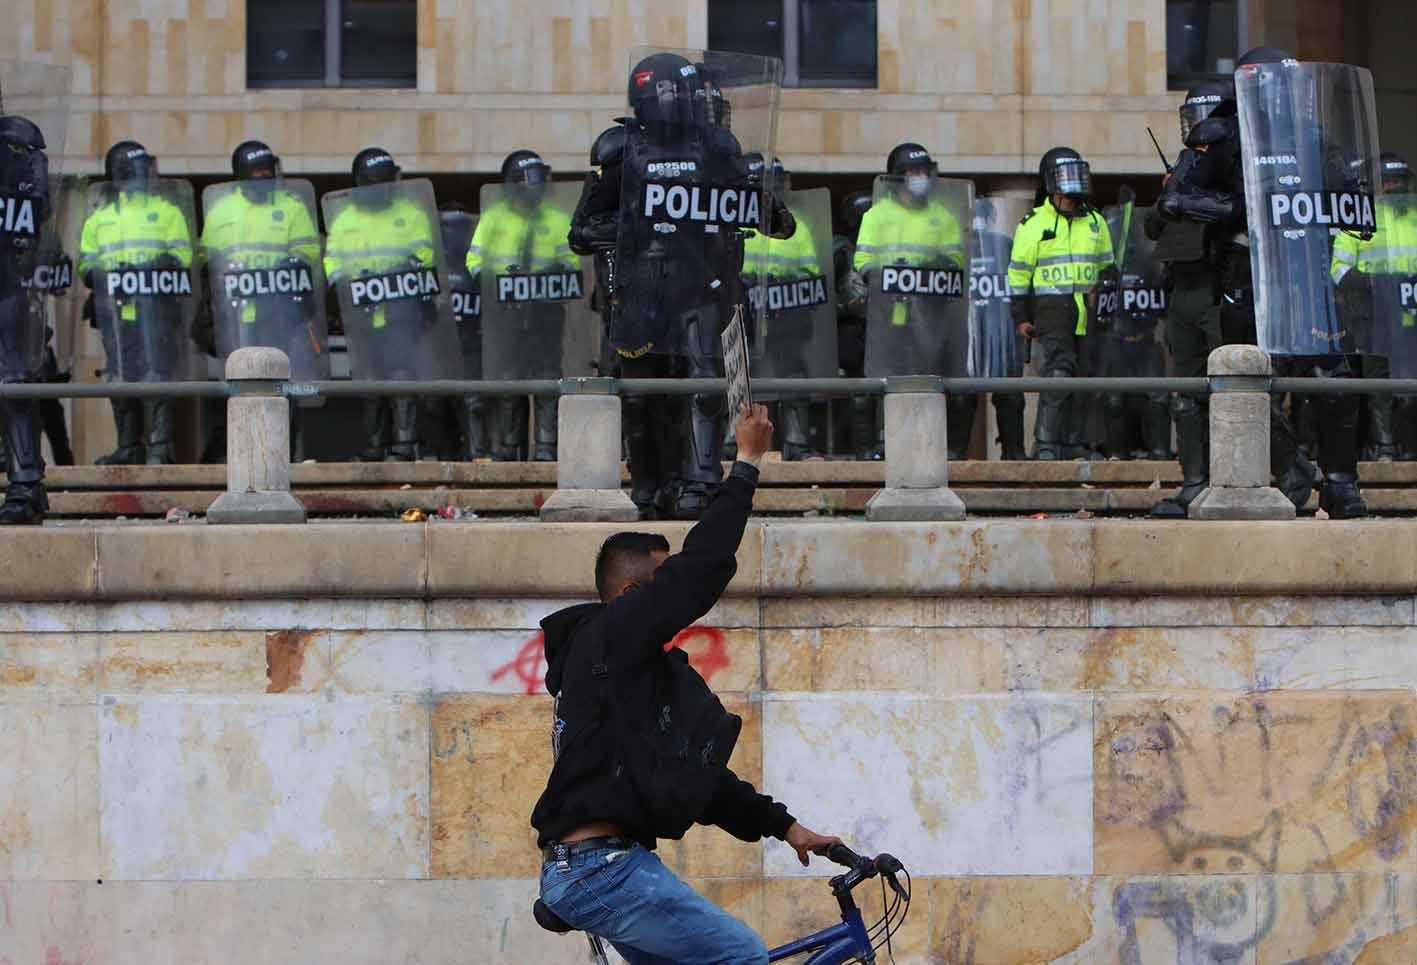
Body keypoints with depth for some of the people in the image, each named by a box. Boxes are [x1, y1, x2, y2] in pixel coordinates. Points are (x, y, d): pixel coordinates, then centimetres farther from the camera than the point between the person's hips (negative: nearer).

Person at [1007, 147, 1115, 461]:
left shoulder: (1095, 222, 16)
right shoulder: (1034, 224, 3)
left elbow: (1107, 268, 23)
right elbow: (1018, 272, 3)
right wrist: (1021, 317, -1)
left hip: (1090, 314, 5)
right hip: (1052, 309, -5)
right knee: (1058, 371, -18)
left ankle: (1072, 445, 10)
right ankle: (1046, 445, -17)